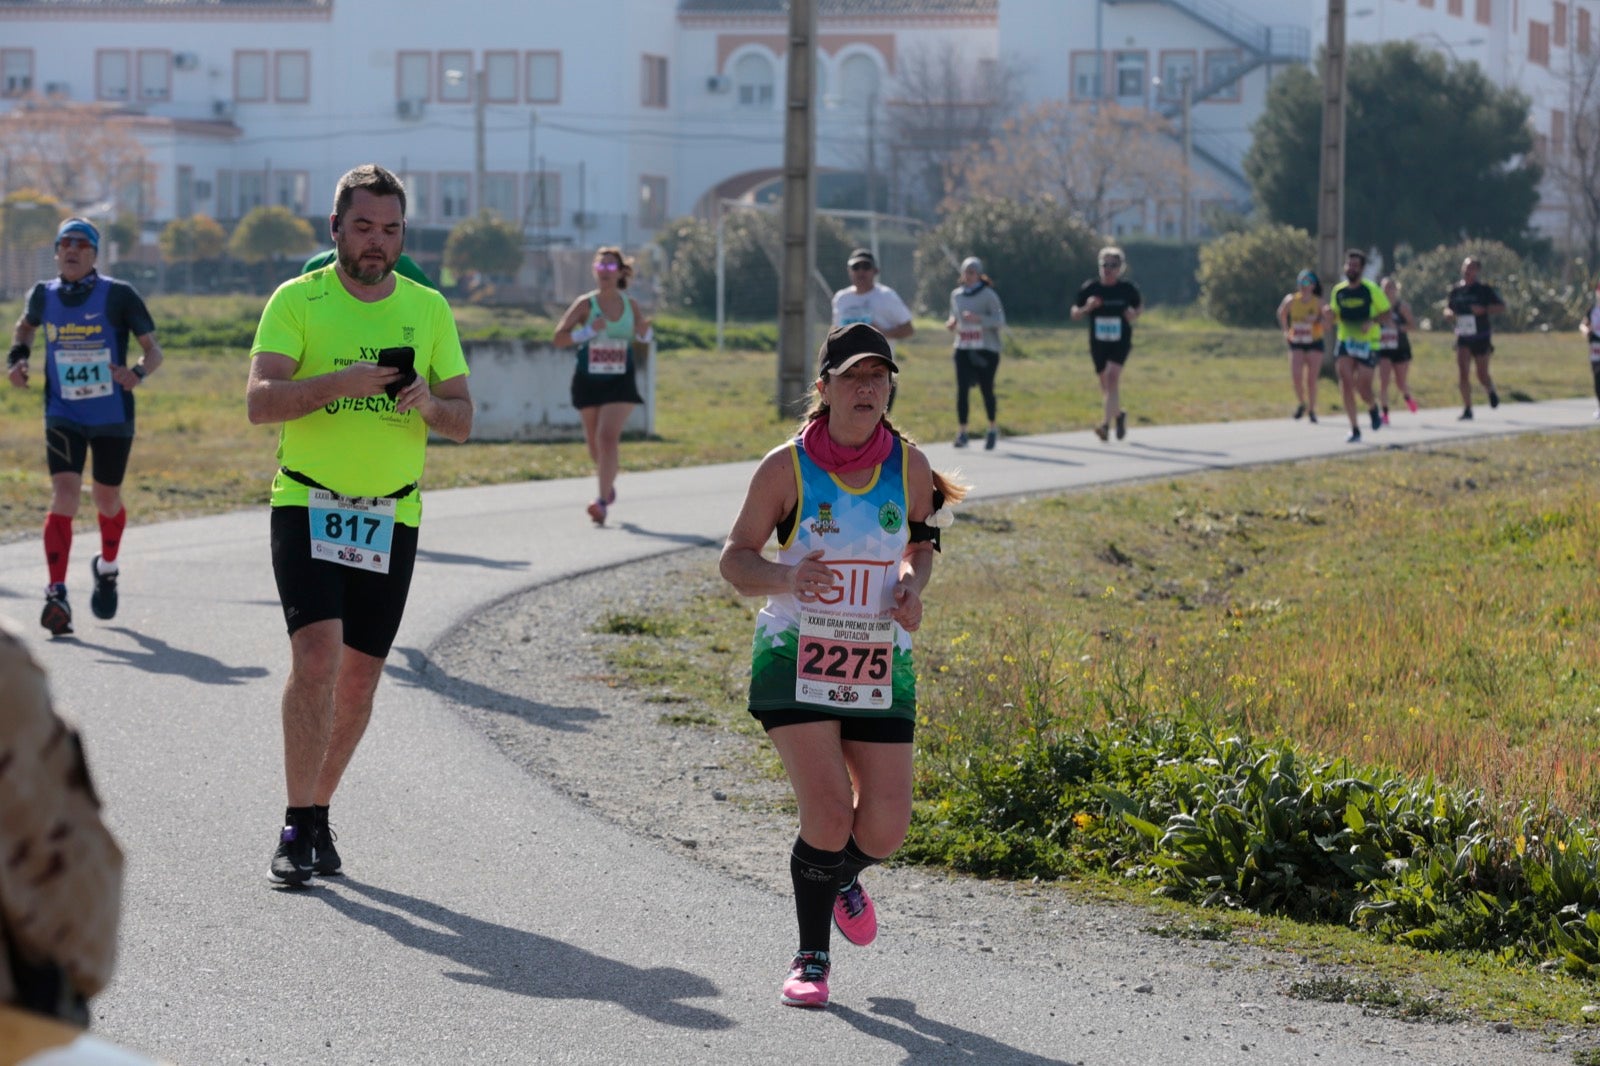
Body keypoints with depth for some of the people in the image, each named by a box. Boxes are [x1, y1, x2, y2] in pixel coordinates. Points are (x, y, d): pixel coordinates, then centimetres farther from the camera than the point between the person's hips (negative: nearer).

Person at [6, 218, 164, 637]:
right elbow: (26, 325, 24)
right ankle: (56, 594, -21)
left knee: (107, 500, 13)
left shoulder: (118, 296, -9)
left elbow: (153, 350, -5)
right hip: (63, 416, 1)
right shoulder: (44, 296, 1)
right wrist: (17, 356, 5)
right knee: (64, 493, -17)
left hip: (113, 417, -1)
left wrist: (137, 372, -26)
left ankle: (107, 568, 44)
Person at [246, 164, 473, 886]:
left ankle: (318, 814, 24)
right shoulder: (297, 301, -2)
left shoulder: (429, 309, 7)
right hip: (307, 505, -3)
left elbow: (462, 421, 8)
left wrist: (429, 404, -15)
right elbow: (260, 401, -13)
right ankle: (297, 827, -14)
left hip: (391, 516, 3)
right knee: (316, 655, -20)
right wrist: (340, 383, -27)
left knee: (359, 679, 7)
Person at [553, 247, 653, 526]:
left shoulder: (631, 305, 1)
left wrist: (645, 332, -8)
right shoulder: (586, 304, -6)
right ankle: (608, 483, 42)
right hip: (588, 380, 1)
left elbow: (645, 337, 16)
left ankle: (603, 501, -19)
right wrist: (589, 330, -25)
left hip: (620, 381, -1)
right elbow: (559, 338, -11)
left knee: (609, 436, -17)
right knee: (594, 441, 12)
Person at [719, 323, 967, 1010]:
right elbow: (735, 559, -2)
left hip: (880, 666, 3)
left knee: (884, 830, -3)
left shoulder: (908, 464, 1)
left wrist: (913, 581, -3)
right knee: (828, 812, -16)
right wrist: (786, 577, -23)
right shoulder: (787, 466, -7)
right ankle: (812, 958, 6)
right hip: (796, 661, -3)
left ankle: (839, 876, 35)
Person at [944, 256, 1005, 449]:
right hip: (963, 349, 4)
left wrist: (979, 319, -24)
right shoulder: (956, 295, 10)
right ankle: (962, 432, -4)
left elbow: (1000, 321, -10)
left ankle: (993, 429, 21)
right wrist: (952, 323, 1)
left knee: (986, 389, 2)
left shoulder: (988, 295, -6)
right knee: (962, 390, -7)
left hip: (986, 350, -4)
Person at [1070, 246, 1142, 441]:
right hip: (1098, 342, 3)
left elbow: (1138, 305, 15)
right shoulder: (1090, 288, -2)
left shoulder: (1127, 288, -4)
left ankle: (1105, 424, -28)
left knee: (1113, 376, -22)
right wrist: (1087, 308, -17)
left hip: (1120, 342, -3)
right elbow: (1074, 315, 4)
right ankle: (1118, 414, 40)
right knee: (1105, 382, 12)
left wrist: (1133, 314, -8)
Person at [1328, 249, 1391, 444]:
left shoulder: (1371, 290, -5)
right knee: (1346, 384, -11)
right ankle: (1355, 430, -4)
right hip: (1345, 342, 3)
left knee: (1363, 388, -5)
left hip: (1367, 345, -3)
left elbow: (1387, 315, -3)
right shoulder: (1338, 291, 7)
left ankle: (1373, 409, 31)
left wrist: (1372, 322, -22)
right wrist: (1330, 315, -5)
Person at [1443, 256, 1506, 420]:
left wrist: (1483, 309, -21)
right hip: (1463, 338, 2)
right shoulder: (1456, 290, 6)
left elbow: (1502, 308, -5)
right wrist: (1449, 314, -8)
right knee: (1462, 373, -11)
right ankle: (1467, 409, -7)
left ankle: (1491, 391, 38)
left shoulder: (1485, 290, -4)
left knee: (1482, 375, 3)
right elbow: (1447, 309, 17)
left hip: (1481, 338, -2)